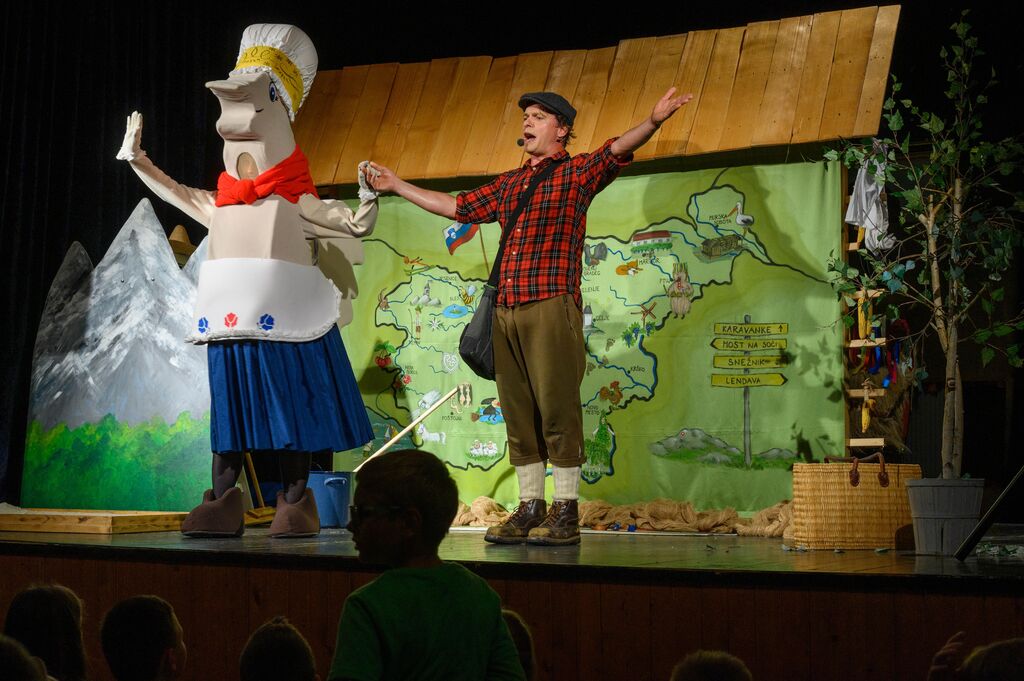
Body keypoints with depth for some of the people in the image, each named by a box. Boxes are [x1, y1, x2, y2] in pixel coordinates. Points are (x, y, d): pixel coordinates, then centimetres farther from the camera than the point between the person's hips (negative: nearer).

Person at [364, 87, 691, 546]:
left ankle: (566, 514, -3)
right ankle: (529, 510, 12)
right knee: (518, 414, 7)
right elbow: (457, 206, 31)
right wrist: (398, 187, 36)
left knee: (557, 409, -7)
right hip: (506, 311, 7)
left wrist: (653, 122, -32)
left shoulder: (576, 173, 4)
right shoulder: (508, 184, 23)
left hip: (552, 306, -6)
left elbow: (617, 151, -13)